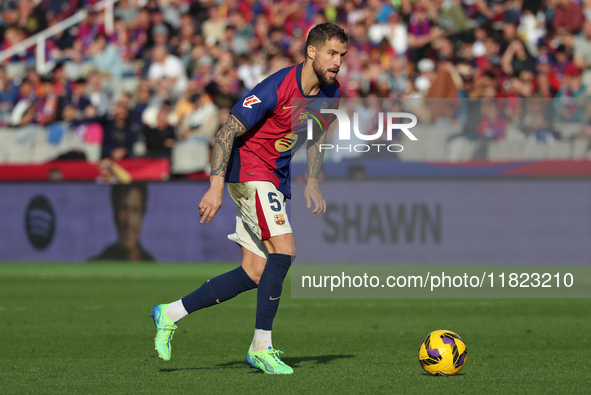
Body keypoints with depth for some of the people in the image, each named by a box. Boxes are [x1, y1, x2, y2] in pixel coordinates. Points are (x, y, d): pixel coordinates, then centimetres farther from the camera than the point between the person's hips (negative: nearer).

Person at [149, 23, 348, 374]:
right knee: (284, 250, -21)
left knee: (254, 275, 2)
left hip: (276, 179, 8)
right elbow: (227, 132, -20)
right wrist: (216, 186, -27)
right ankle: (262, 347, -13)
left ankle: (171, 314, 13)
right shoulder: (277, 88, -22)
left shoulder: (331, 93, 1)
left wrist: (312, 183, 5)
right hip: (249, 170, -8)